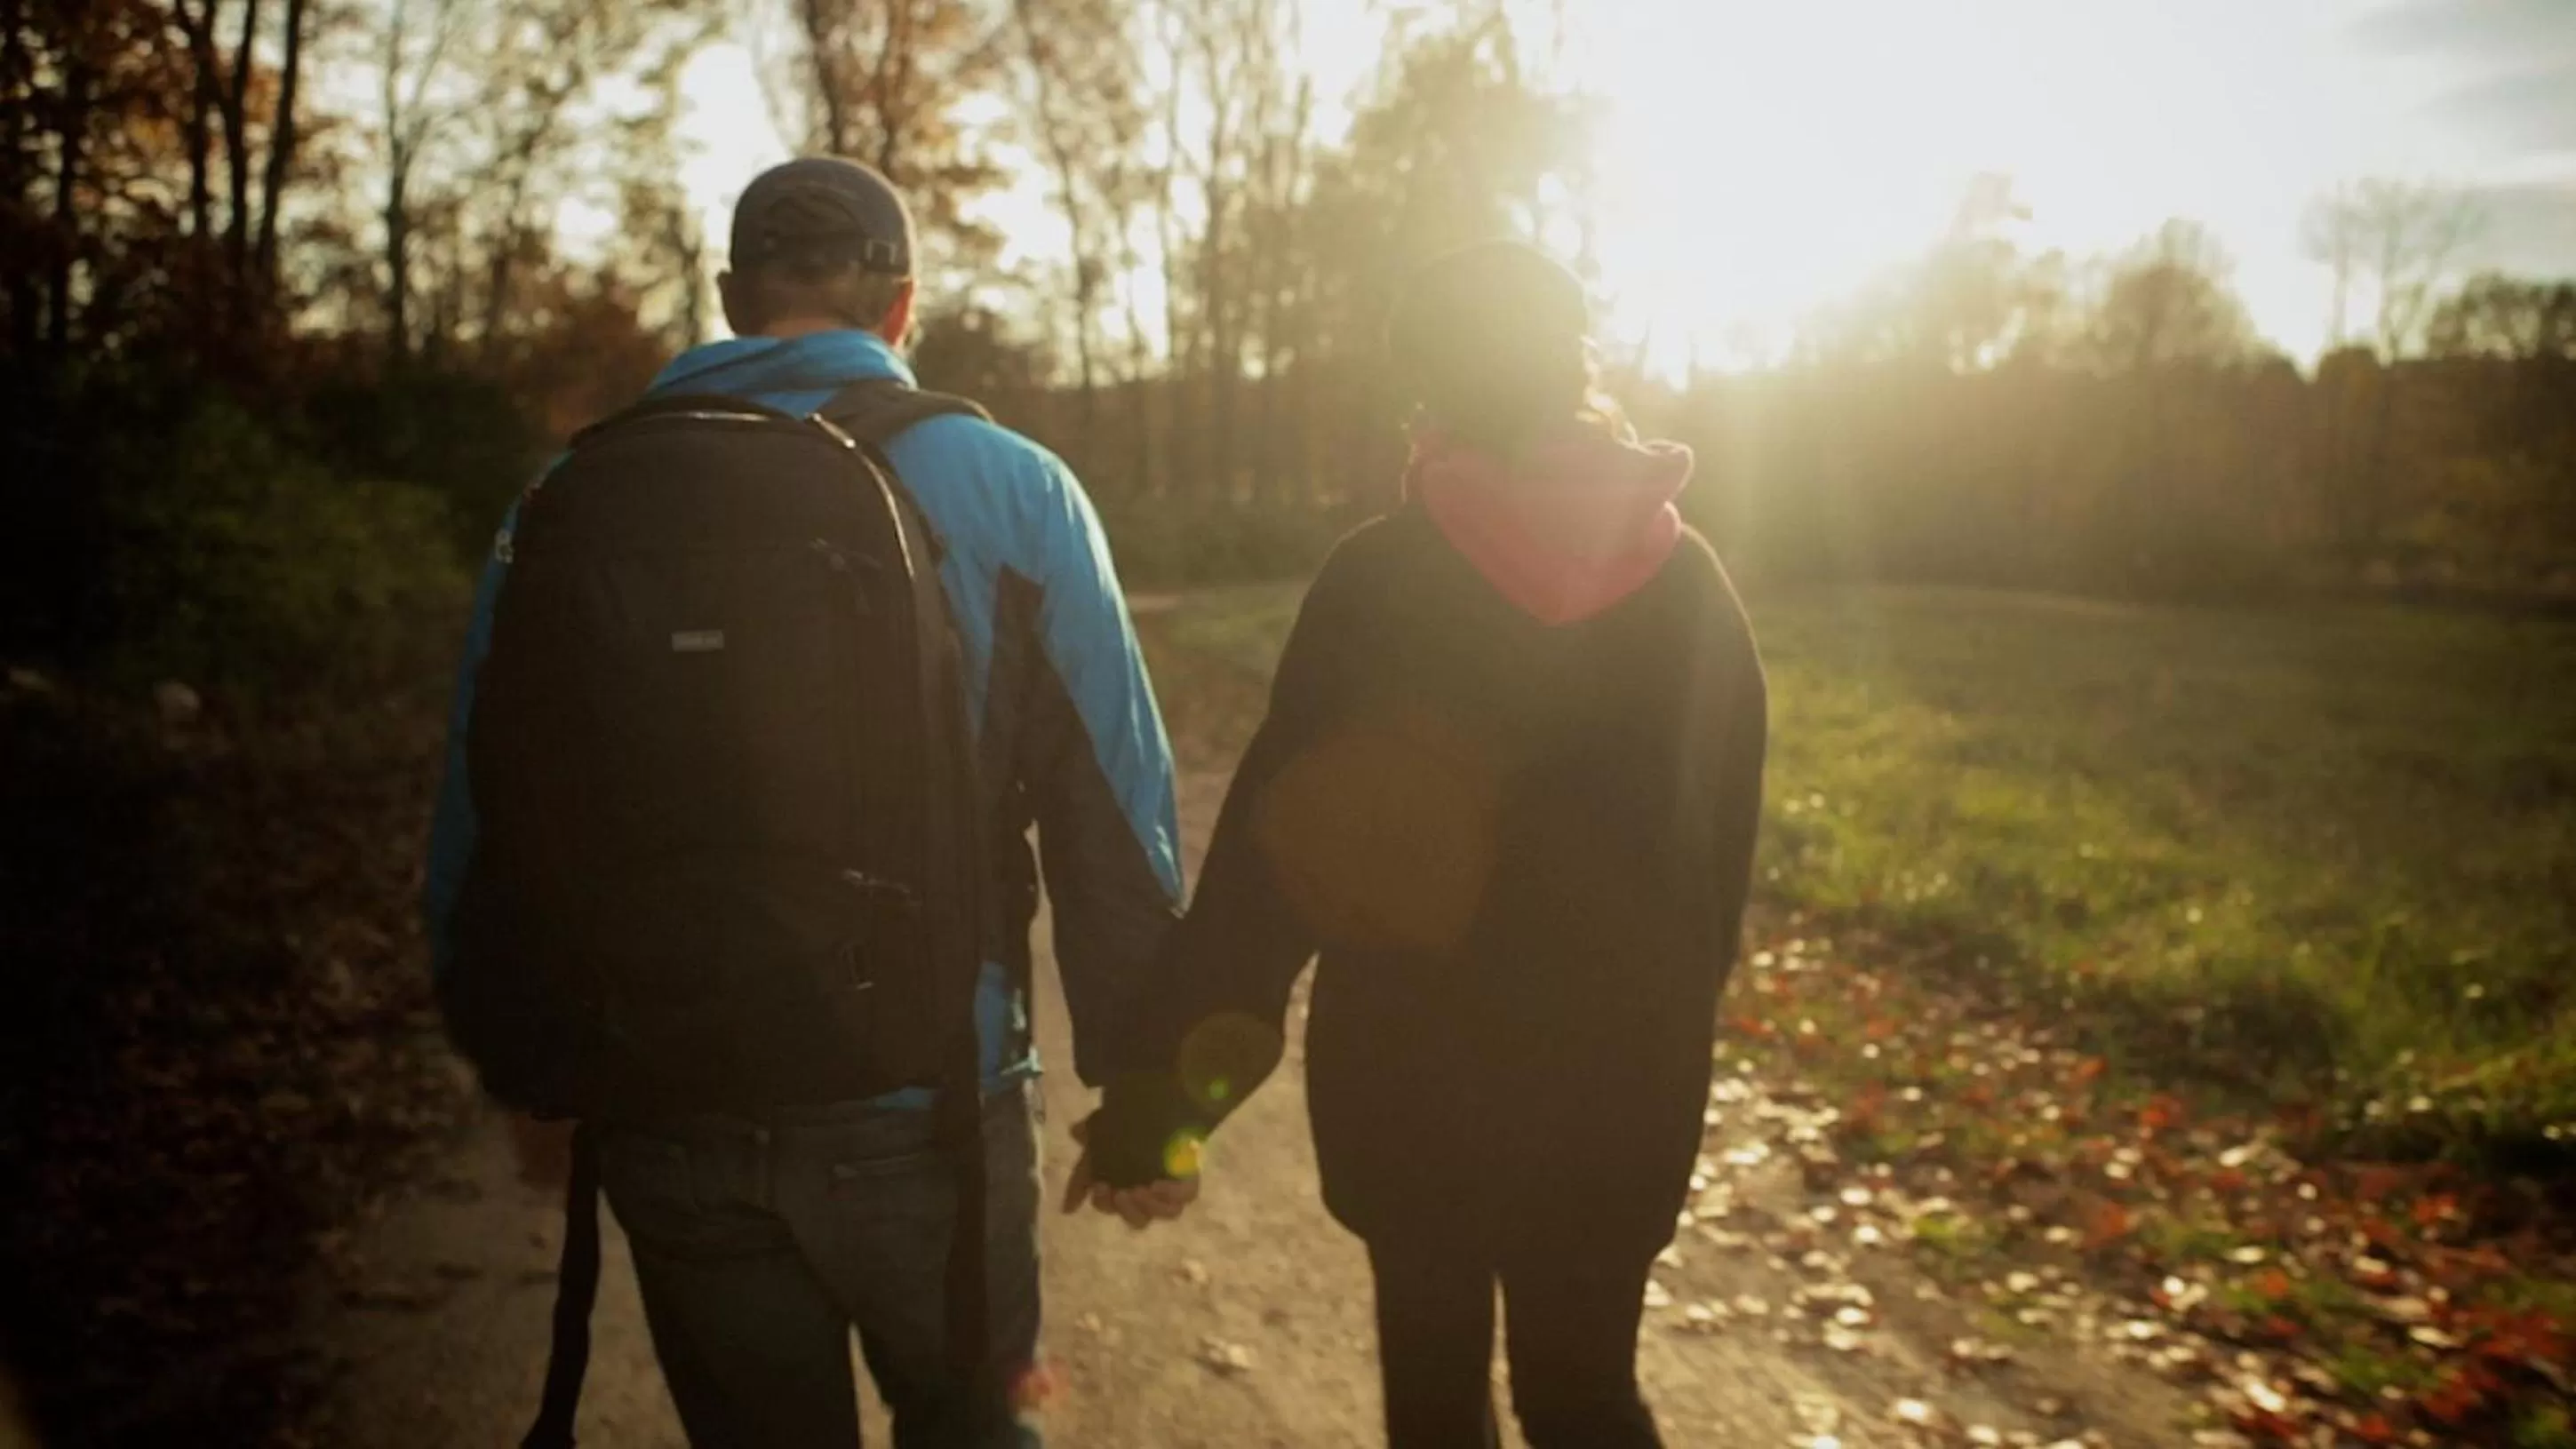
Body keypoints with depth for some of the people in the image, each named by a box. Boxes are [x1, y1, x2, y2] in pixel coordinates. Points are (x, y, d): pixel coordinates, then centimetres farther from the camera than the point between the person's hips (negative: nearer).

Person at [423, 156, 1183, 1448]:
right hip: (924, 1119, -2)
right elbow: (1117, 828, -9)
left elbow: (476, 828, 4)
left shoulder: (566, 502, 0)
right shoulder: (1009, 490, -7)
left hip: (666, 1132, 2)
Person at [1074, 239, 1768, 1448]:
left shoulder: (1380, 577, -13)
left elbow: (1277, 846, -17)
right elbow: (1725, 841, 5)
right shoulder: (1689, 579, -2)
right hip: (1625, 1070, 3)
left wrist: (1164, 1087, -15)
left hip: (1416, 1059, -2)